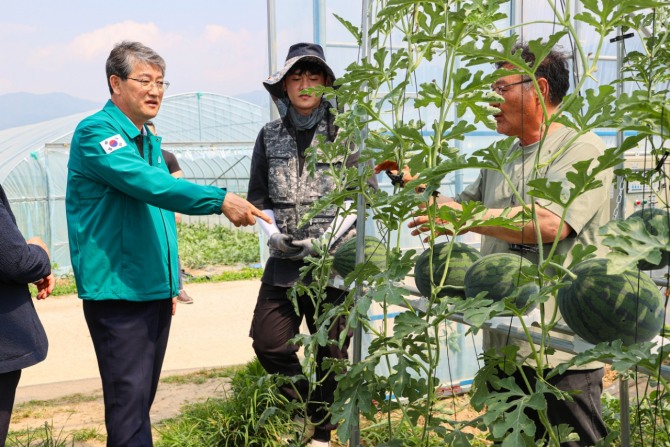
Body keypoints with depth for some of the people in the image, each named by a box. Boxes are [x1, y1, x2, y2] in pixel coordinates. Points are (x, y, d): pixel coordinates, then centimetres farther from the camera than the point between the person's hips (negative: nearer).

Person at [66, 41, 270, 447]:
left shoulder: (149, 140, 16)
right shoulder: (96, 133, -11)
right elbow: (150, 184, -28)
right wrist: (220, 200, -33)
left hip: (154, 289, 8)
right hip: (118, 290, -8)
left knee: (143, 396, 13)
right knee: (129, 398, -8)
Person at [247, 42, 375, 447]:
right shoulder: (270, 136, 8)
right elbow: (258, 197, 13)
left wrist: (329, 238, -13)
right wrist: (272, 231, -4)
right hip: (284, 262, 3)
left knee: (330, 351, 7)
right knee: (269, 344, 3)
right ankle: (306, 410, 30)